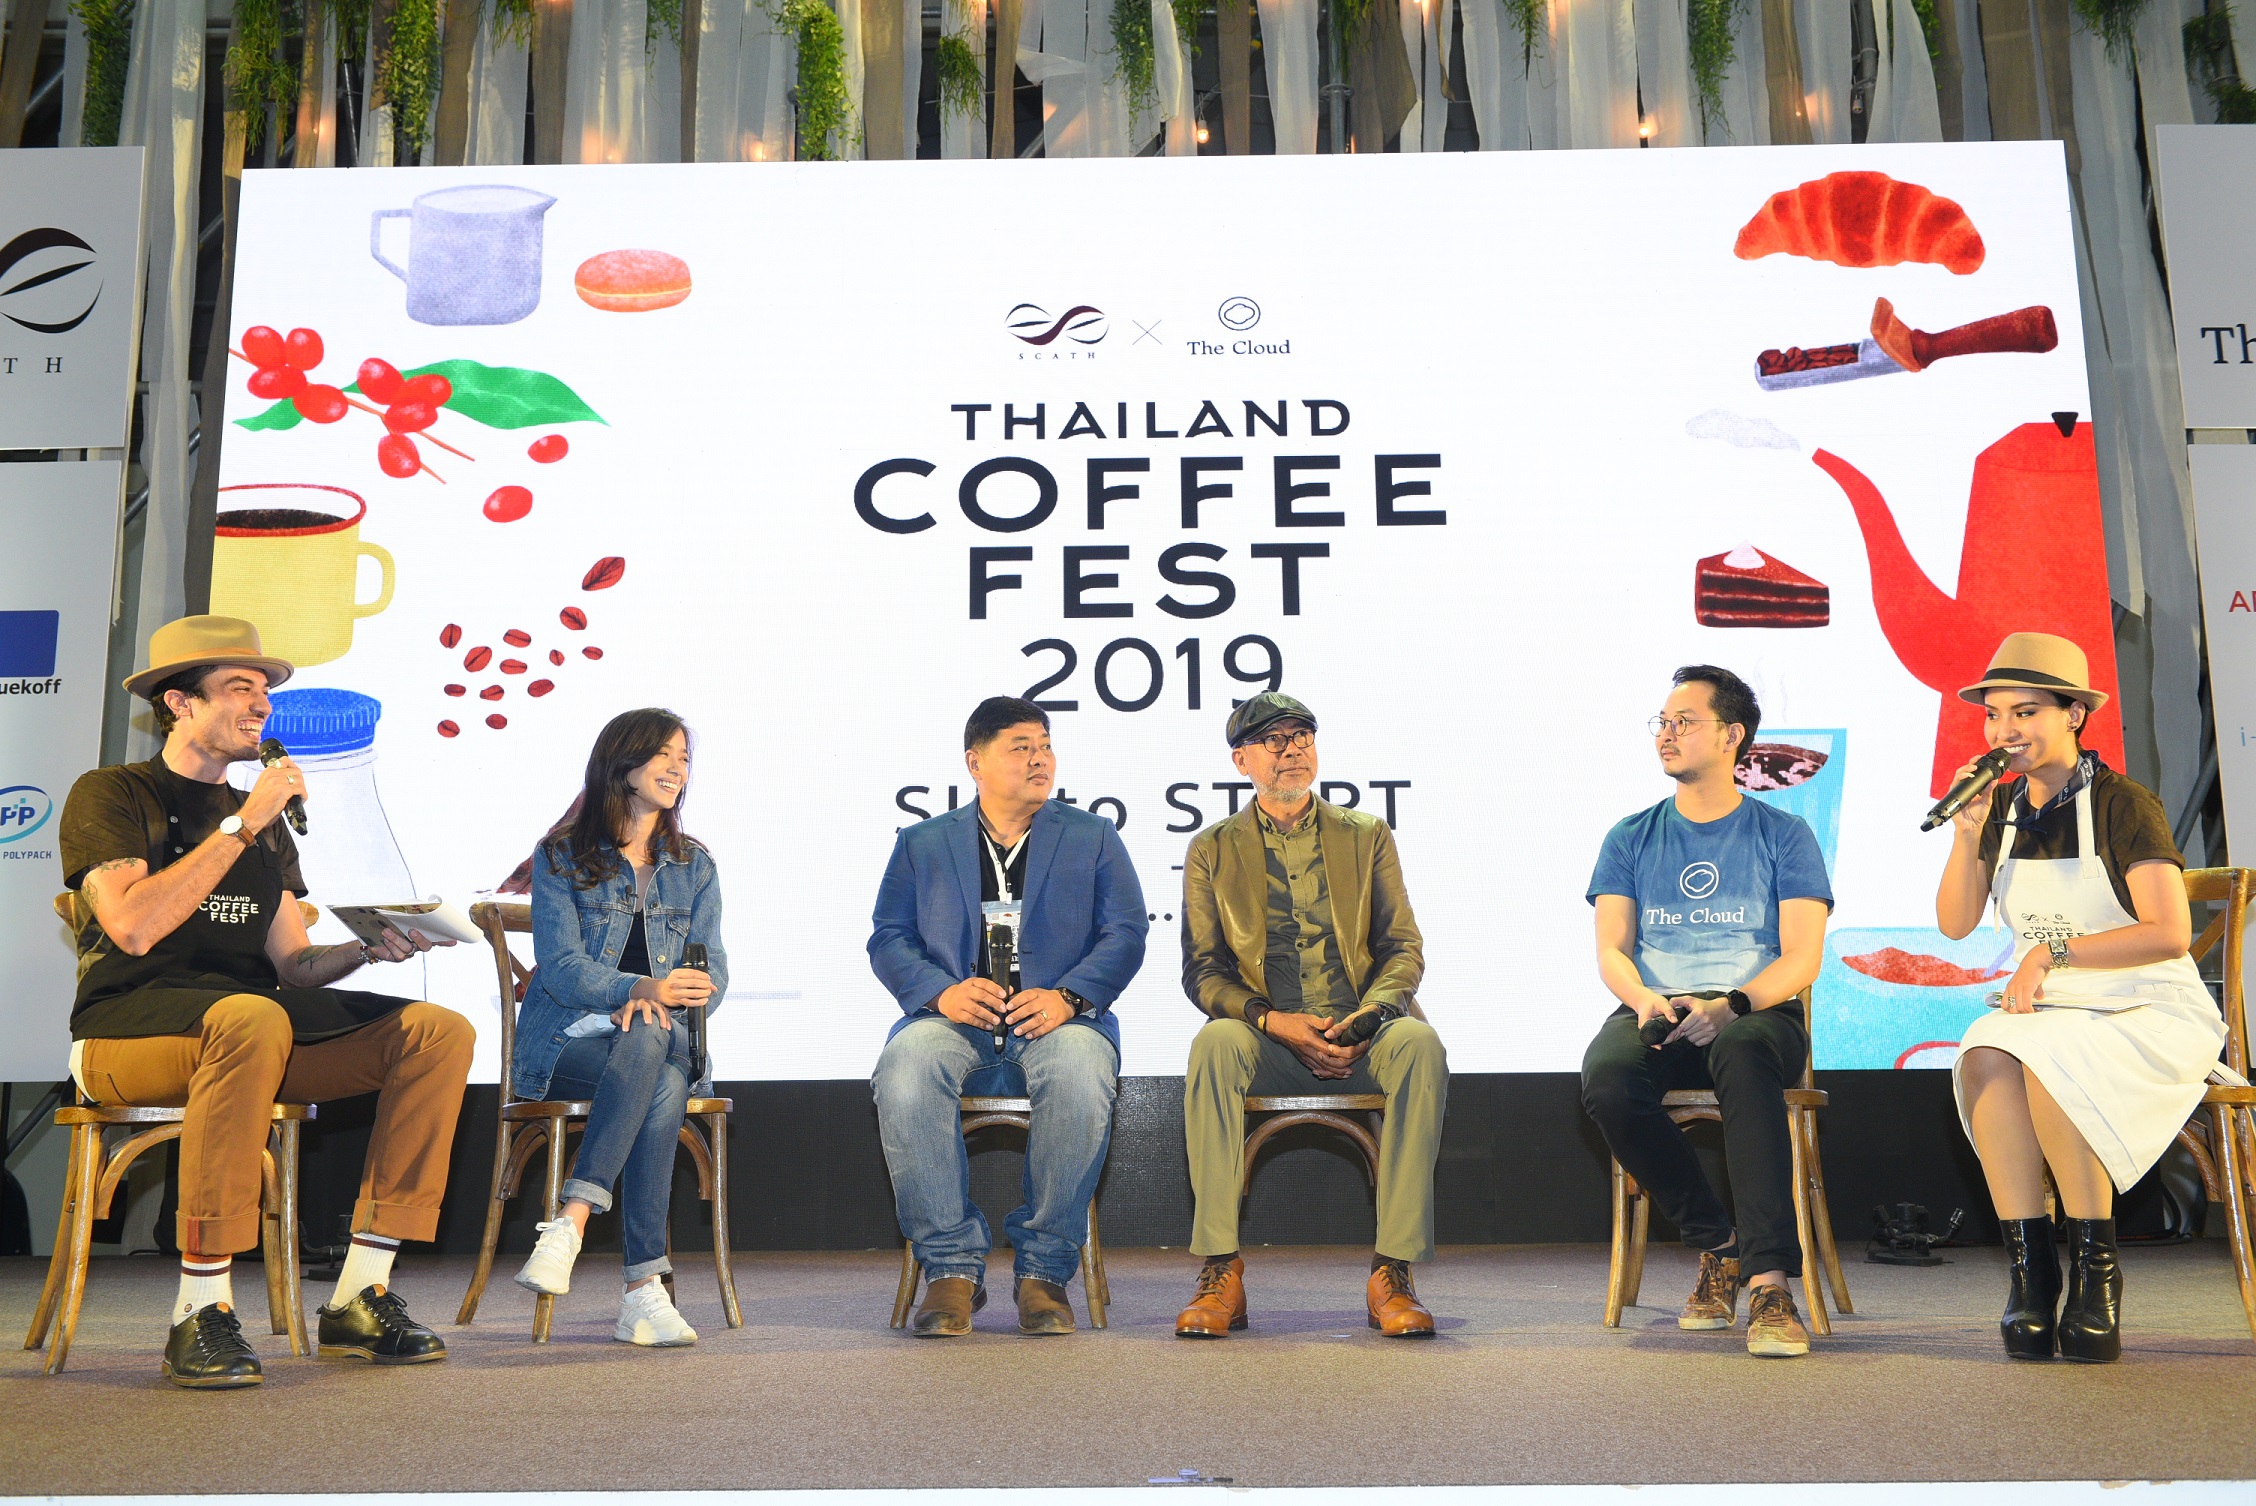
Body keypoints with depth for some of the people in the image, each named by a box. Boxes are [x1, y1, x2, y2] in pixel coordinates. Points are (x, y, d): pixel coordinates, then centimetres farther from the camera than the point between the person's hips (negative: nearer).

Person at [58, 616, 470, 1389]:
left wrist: (369, 947, -6)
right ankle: (202, 1311, -33)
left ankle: (359, 1295, -17)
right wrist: (240, 827, -14)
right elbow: (132, 927, -16)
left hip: (251, 1022, 7)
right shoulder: (110, 795, 3)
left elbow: (293, 965, 14)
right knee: (252, 1019, -41)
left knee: (439, 1029, -14)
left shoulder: (265, 824, 22)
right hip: (127, 1033, -6)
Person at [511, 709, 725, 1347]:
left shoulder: (694, 866, 14)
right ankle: (643, 1284, -38)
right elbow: (560, 966, -9)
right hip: (566, 1040, -3)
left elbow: (711, 972, 5)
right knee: (663, 1084, -34)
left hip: (660, 1040, 3)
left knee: (651, 1037, -36)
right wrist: (639, 988, -28)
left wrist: (657, 1001, -18)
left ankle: (572, 1222, -38)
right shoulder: (562, 857, 3)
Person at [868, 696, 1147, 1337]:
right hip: (953, 1020, 1)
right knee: (903, 1075, -34)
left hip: (1056, 1020, -1)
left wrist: (1067, 996, -13)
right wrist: (941, 991, -12)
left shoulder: (1093, 837, 17)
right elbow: (889, 939, 9)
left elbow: (1125, 934, 6)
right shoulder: (922, 844, 18)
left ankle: (1043, 1269, -20)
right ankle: (952, 1266, -21)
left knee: (1081, 1080, -36)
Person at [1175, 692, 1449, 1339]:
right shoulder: (1212, 850, 14)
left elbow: (1404, 948, 10)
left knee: (1419, 1042, -33)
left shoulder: (1367, 836, 17)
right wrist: (1274, 1021, -13)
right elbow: (1202, 969, 5)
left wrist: (1367, 1017, -12)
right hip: (1266, 1040, -1)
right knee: (1215, 1043, -35)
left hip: (1361, 1036, 1)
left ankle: (1393, 1272, -29)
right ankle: (1220, 1273, -30)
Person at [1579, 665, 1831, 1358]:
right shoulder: (1631, 838, 17)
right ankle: (1719, 1246, -13)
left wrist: (1732, 1004, -20)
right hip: (1653, 1013, 2)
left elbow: (1803, 956, -1)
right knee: (1605, 1078, -33)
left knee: (1741, 1053, -40)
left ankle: (1769, 1281, -41)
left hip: (1756, 1012, -2)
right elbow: (1611, 950, 7)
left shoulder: (1783, 835, 10)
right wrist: (1645, 1001, -17)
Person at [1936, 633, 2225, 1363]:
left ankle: (2096, 1265, -17)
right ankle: (2029, 1266, -24)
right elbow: (1955, 924, 4)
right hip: (2052, 1014, 5)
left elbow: (2170, 934, -18)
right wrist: (1966, 833, -8)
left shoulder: (2123, 805, -10)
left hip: (2153, 1015, -4)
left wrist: (2051, 952, -20)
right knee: (1984, 1052, -29)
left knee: (2046, 1060, -34)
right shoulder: (2004, 813, 8)